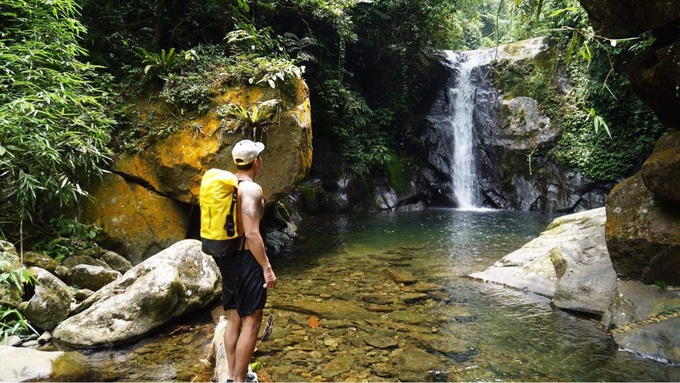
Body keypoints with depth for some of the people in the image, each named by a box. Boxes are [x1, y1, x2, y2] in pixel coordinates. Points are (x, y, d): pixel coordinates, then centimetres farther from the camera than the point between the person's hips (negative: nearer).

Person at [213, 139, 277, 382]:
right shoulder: (251, 189, -17)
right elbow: (251, 234, -23)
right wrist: (267, 267, -17)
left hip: (227, 256, 9)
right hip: (246, 258, -9)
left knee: (234, 318, 18)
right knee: (250, 322, 1)